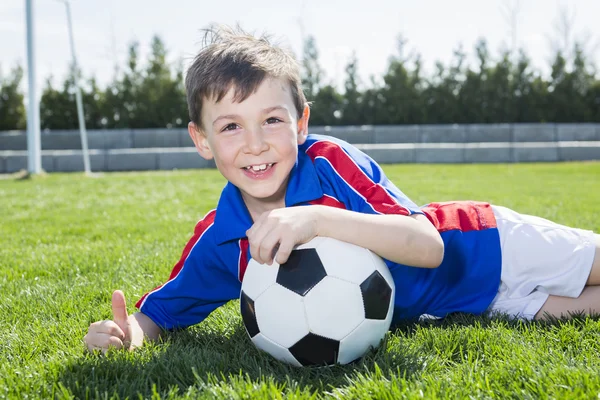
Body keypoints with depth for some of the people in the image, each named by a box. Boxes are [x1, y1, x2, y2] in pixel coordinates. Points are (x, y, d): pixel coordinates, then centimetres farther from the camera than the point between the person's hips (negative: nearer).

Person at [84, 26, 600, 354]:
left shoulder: (331, 161, -31)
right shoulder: (219, 241, -18)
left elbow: (429, 246, -40)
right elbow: (161, 310, -9)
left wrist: (320, 217, -52)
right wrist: (132, 330, -33)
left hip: (483, 249, -2)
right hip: (412, 313, 3)